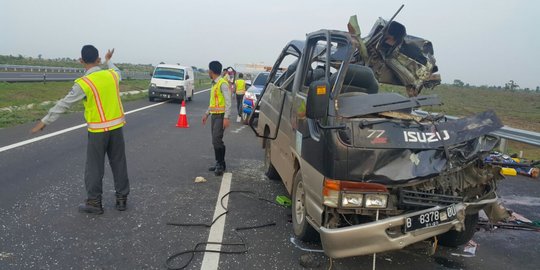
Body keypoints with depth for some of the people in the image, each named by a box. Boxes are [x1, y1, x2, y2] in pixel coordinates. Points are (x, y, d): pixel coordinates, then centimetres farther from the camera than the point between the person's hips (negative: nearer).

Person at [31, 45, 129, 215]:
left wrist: (45, 121, 1)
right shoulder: (112, 74, 0)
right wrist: (109, 61, 45)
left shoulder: (83, 83, -14)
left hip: (98, 130, -4)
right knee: (119, 164, 13)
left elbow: (64, 104, -8)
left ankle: (94, 203, 15)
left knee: (94, 167, 7)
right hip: (116, 127, 5)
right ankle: (122, 199, 20)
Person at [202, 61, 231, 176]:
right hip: (214, 115, 9)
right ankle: (219, 163, 18)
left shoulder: (222, 83, -13)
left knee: (217, 140, -14)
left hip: (220, 116, -9)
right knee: (215, 141, 11)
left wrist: (226, 118, -23)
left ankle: (221, 165, -8)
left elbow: (228, 101, -18)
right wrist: (207, 114, 23)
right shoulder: (214, 84, 15)